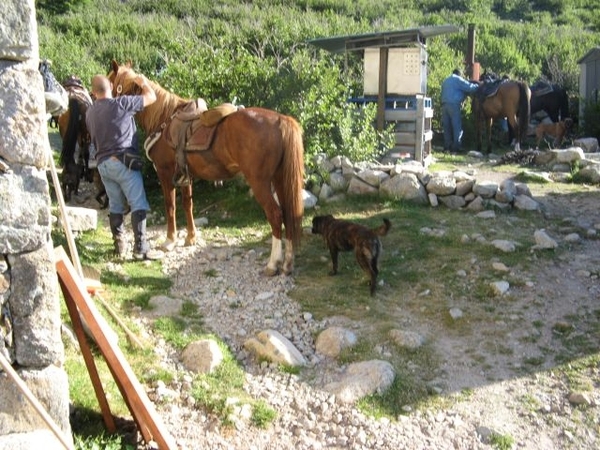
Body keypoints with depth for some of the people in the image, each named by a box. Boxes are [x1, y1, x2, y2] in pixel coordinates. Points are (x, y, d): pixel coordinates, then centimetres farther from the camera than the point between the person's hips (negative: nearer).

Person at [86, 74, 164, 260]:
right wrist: (144, 83, 16)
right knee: (138, 204, -5)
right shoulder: (121, 104, -9)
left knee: (115, 205, 14)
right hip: (124, 161, -7)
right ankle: (140, 248, -8)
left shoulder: (90, 112, 11)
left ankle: (119, 245, 17)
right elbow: (151, 97, -3)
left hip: (103, 163, 7)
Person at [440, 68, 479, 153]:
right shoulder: (458, 79, 1)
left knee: (447, 126, 8)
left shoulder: (446, 81, 23)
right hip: (454, 105, -7)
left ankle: (447, 146, 7)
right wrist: (477, 86, 9)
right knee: (457, 126, -3)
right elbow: (469, 87, -5)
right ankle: (455, 147, -6)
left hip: (444, 104, 7)